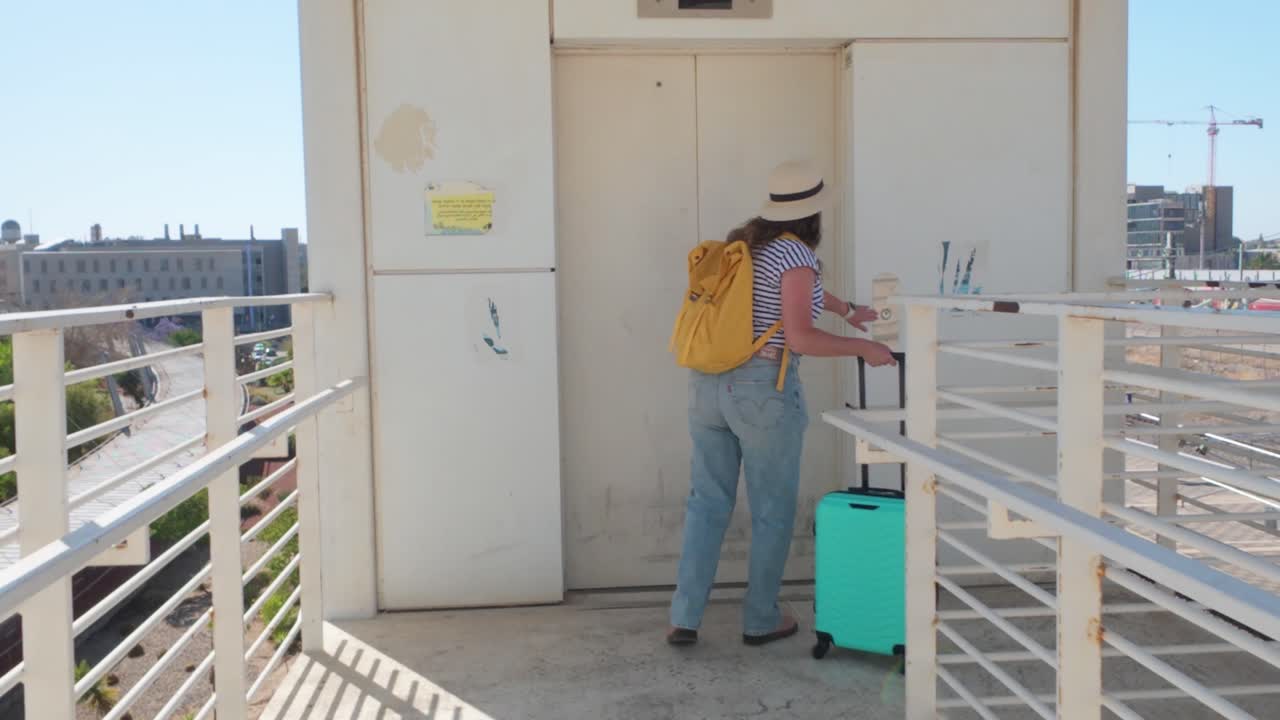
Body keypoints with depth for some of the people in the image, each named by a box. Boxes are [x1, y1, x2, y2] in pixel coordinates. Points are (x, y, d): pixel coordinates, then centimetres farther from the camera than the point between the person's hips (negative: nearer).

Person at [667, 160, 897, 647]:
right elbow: (800, 338, -16)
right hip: (762, 390, -7)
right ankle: (761, 620, 21)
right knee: (772, 509, 9)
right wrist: (862, 348, -4)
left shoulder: (745, 243, 14)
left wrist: (847, 309, 42)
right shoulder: (795, 255, -11)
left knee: (707, 501, 12)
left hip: (708, 384, 7)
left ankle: (684, 619, 14)